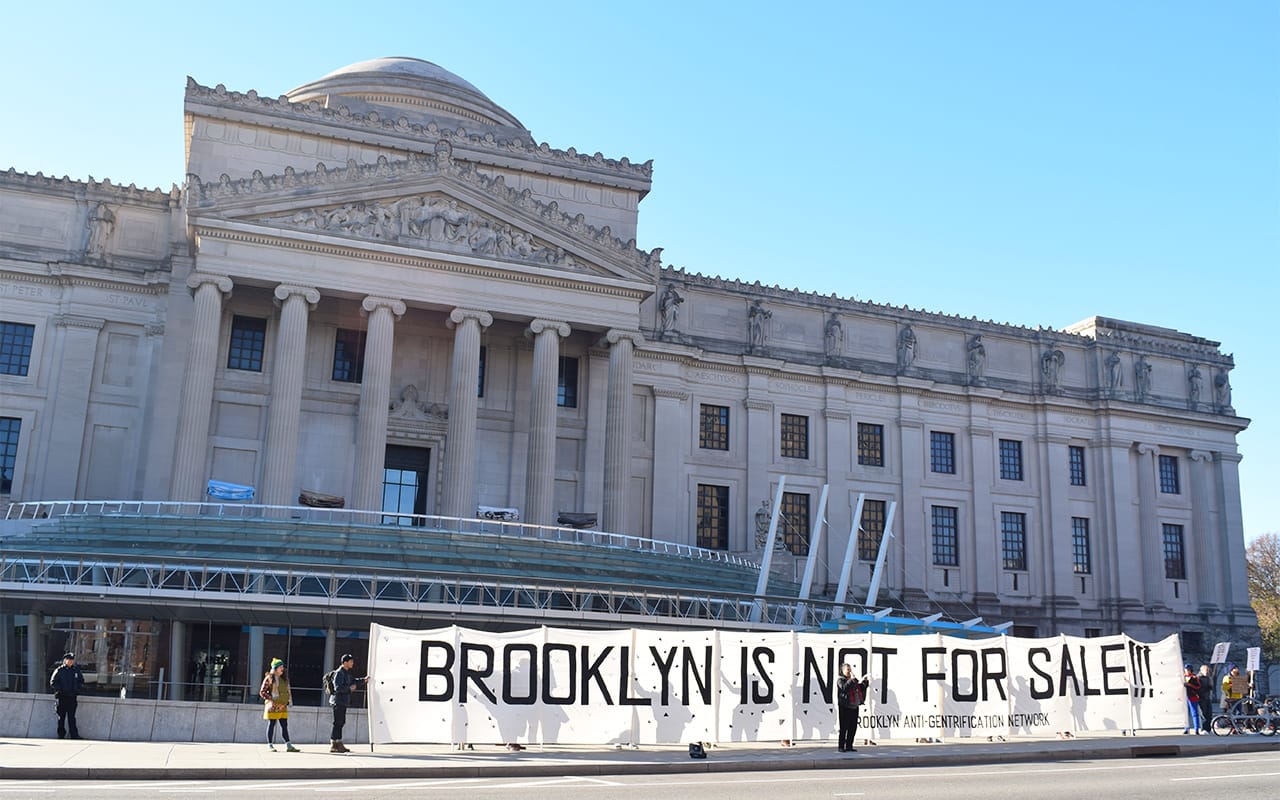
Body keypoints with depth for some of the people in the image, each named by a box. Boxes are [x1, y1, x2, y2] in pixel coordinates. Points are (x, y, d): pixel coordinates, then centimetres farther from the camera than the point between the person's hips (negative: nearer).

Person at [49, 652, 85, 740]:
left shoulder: (76, 670, 8)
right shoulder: (59, 670, -2)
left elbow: (81, 681, 16)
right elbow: (52, 683, -1)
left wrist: (77, 689, 1)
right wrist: (60, 689, -13)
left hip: (72, 697, 2)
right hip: (61, 697, -2)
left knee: (71, 717, 2)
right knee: (61, 717, 4)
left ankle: (74, 735, 0)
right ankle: (61, 735, 12)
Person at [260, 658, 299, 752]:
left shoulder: (285, 679, 12)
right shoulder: (269, 678, -4)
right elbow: (262, 692, -4)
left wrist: (286, 703, 1)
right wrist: (270, 700, -13)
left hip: (283, 707, 5)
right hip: (272, 706, -5)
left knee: (284, 726, 4)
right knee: (271, 725, 3)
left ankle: (288, 745, 4)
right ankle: (270, 745, 12)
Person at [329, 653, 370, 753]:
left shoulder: (346, 673, 16)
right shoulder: (339, 673, -16)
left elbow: (353, 681, 25)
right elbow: (338, 687, -24)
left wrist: (363, 680, 14)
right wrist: (350, 688, -17)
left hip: (343, 702, 10)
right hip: (338, 701, -10)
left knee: (341, 722, 13)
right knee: (337, 723, -7)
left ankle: (339, 744, 20)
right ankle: (333, 745, -2)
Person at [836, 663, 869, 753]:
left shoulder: (855, 679, 17)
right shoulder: (841, 680, -4)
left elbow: (862, 688, 17)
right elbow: (844, 688, -23)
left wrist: (864, 681, 0)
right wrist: (851, 680, -25)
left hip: (854, 706, 7)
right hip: (845, 707, -7)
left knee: (853, 727, 7)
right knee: (844, 727, -5)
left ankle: (849, 746, 14)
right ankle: (841, 746, 0)